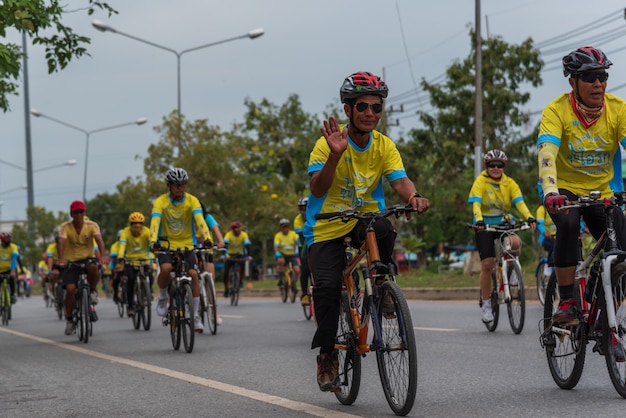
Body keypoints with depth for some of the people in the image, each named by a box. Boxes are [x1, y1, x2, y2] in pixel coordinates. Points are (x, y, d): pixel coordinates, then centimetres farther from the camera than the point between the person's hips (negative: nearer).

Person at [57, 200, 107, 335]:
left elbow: (99, 240, -21)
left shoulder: (92, 225, -6)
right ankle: (69, 320, -4)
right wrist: (61, 258, -41)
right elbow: (61, 242, -22)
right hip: (71, 262, 0)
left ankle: (93, 291, -8)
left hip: (88, 259, 0)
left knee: (93, 267, -37)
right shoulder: (65, 227, -7)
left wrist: (102, 255, -40)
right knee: (70, 288, -20)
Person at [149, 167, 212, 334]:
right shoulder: (161, 201, -11)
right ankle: (163, 298, 0)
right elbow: (155, 222, -25)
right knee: (166, 269, -30)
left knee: (193, 274, -17)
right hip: (166, 245, -1)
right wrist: (153, 241, -43)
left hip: (187, 245, 1)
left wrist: (207, 238, -39)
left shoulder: (192, 200, -8)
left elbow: (200, 220, -22)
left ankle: (195, 316, -5)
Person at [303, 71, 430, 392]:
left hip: (365, 219, 2)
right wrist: (335, 155, -41)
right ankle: (326, 356, -3)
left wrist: (413, 197, -38)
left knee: (384, 231, -33)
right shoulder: (328, 142, -13)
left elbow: (399, 180, -15)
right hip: (327, 225, -2)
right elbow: (317, 189, -24)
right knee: (327, 286, -20)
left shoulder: (384, 146, -2)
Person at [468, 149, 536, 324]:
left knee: (515, 243, -31)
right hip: (485, 226, -2)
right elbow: (476, 203, -20)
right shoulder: (481, 181, -7)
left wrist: (529, 217, -30)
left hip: (503, 223, 2)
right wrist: (478, 220, -40)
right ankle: (486, 305, 4)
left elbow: (519, 202, -11)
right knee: (487, 264, -9)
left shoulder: (509, 183, 1)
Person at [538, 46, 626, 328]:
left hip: (602, 191, 3)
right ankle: (567, 302, -20)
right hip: (565, 189, -3)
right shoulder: (557, 111, -19)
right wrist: (550, 190, -50)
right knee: (568, 226, -34)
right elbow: (546, 153, -32)